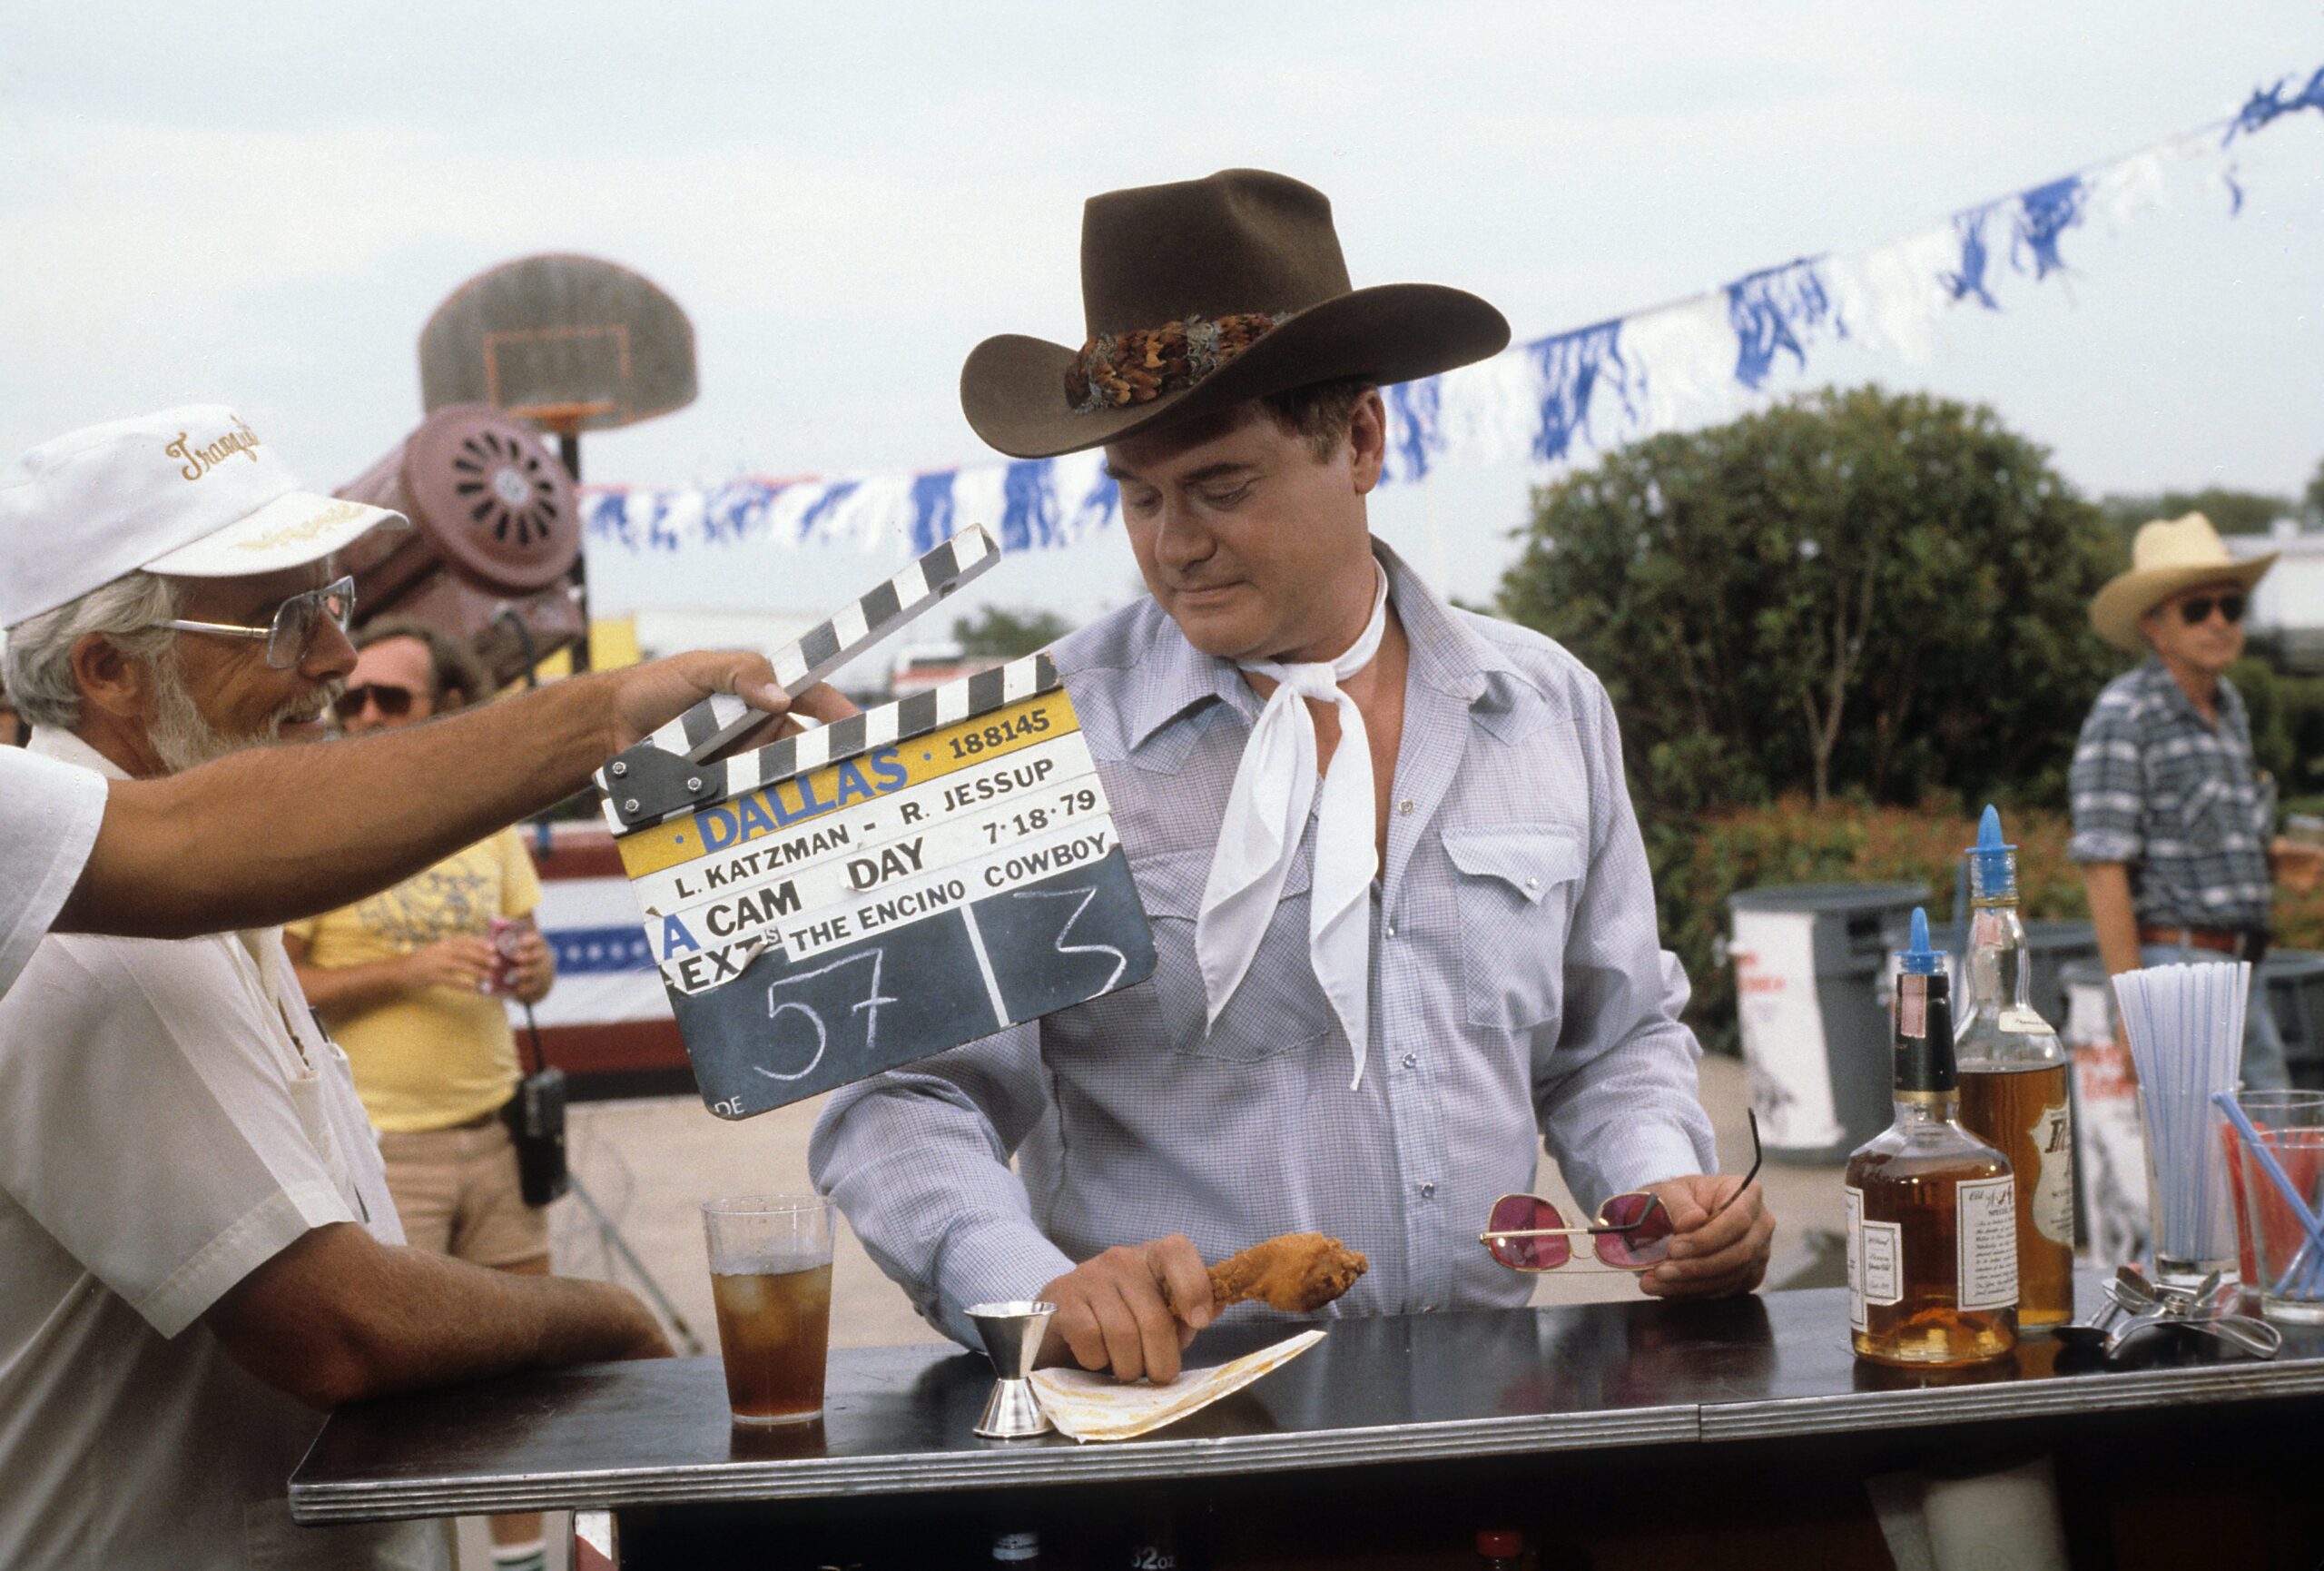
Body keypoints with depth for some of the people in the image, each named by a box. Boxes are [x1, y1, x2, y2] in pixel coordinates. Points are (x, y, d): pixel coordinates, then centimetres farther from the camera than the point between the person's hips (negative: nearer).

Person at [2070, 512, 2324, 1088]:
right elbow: (2102, 865, -17)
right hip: (2172, 963, -9)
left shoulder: (2228, 705, 15)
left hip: (2241, 970, 9)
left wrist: (2274, 858, 6)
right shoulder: (2124, 715, -12)